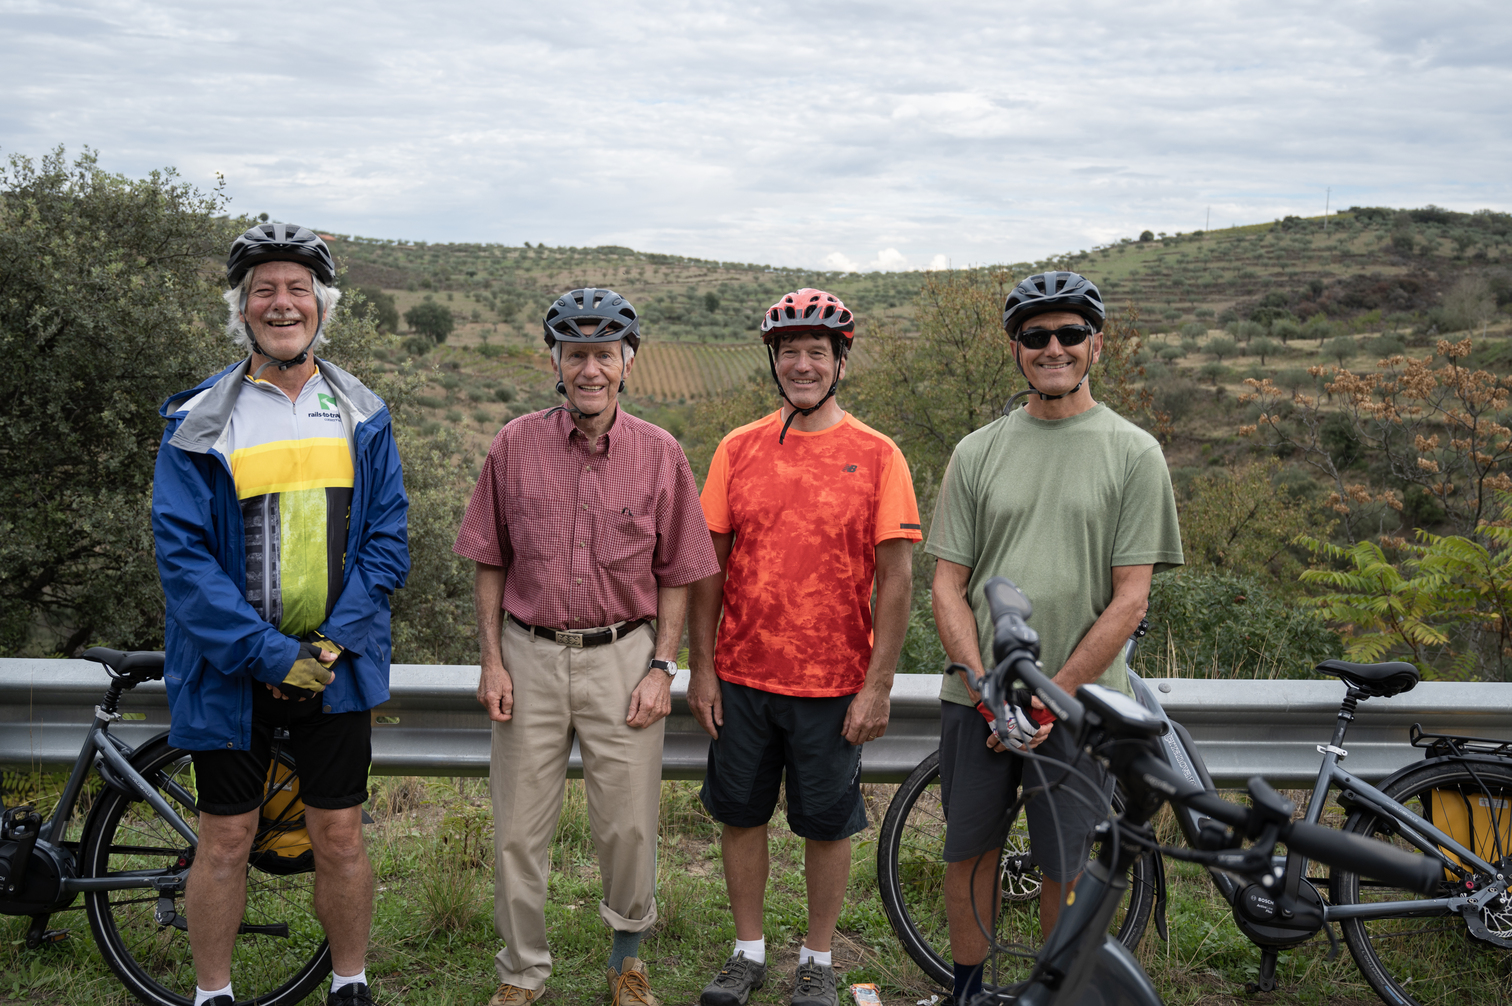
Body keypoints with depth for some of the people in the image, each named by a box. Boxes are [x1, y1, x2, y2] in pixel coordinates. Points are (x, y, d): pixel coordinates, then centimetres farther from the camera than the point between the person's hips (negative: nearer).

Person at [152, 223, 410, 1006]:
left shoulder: (363, 418, 3)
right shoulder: (198, 422, -4)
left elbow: (386, 538, 0)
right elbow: (182, 554, -10)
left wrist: (335, 643, -12)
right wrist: (270, 654, -17)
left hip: (336, 668, 2)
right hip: (230, 669, -1)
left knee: (338, 837, 9)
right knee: (227, 840, 9)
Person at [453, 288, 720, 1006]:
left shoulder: (659, 454, -1)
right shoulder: (515, 445, 0)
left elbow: (676, 574, 4)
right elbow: (490, 563, 6)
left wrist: (662, 667, -4)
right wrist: (492, 661, 0)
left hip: (622, 657, -1)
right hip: (530, 656, 1)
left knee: (628, 825, 6)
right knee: (517, 828, 7)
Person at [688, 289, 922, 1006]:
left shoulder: (875, 455, -4)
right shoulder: (737, 449, 3)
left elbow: (896, 578, -5)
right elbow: (708, 566, 6)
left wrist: (877, 686, -9)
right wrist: (701, 668, 2)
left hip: (834, 682, -2)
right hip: (742, 677, 3)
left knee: (826, 825, 9)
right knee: (741, 814, 12)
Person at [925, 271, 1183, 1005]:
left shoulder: (1133, 453, -1)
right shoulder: (977, 452, 6)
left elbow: (1129, 598, -5)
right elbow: (948, 587, 3)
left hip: (1079, 699, -2)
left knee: (1065, 868, 8)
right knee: (969, 854, 13)